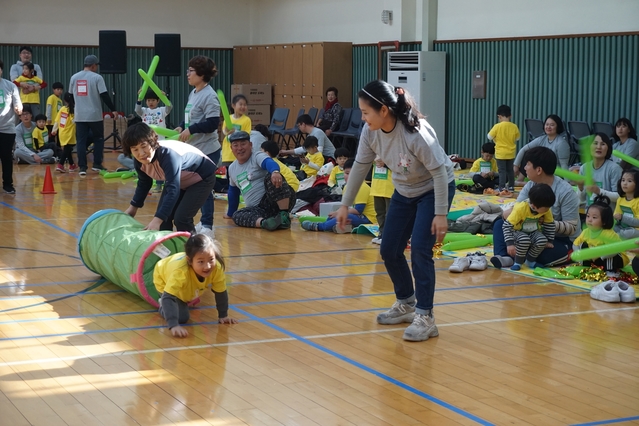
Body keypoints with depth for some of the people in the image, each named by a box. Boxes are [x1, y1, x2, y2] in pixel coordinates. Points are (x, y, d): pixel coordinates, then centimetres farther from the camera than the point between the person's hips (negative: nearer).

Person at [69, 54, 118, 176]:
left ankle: (82, 167, -3)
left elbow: (70, 96, 15)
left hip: (80, 116, 3)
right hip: (95, 115, -3)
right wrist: (113, 110, -4)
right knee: (98, 139, 13)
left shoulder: (74, 77, 6)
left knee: (81, 141, 3)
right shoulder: (97, 77, -7)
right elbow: (104, 96, -11)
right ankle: (97, 164, 13)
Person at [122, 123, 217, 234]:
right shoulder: (139, 161, -16)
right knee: (163, 217, -3)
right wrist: (133, 207, 8)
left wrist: (157, 220, -56)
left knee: (181, 218, -20)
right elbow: (144, 184, 7)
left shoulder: (168, 154, -39)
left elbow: (173, 190, -48)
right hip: (179, 180, 7)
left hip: (201, 178, -7)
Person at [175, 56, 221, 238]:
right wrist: (181, 127, 1)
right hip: (194, 149, 9)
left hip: (207, 150, -9)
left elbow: (213, 123, -21)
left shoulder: (209, 96, -16)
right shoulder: (193, 93, 11)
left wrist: (191, 130, -20)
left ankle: (207, 226, 5)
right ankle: (204, 222, 25)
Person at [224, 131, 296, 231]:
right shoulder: (232, 168, 18)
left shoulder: (257, 156, -4)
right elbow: (233, 191, 34)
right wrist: (230, 213, 41)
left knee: (271, 177, -34)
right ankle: (262, 222, -46)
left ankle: (284, 216, -35)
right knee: (237, 215, -22)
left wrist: (275, 171, -53)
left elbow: (269, 162, -29)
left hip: (280, 202, -6)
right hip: (258, 209, 6)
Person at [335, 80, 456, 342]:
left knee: (419, 250, -18)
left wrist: (441, 214, -26)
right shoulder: (370, 131, -17)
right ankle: (406, 305, 28)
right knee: (389, 251, 6)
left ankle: (425, 318, -9)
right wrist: (345, 204, -1)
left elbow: (439, 172, -27)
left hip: (434, 189, -7)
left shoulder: (416, 133, -35)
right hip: (405, 191, 7)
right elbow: (360, 167, -4)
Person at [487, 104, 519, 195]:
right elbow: (517, 138, 7)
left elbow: (490, 137, -6)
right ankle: (511, 187, 24)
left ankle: (502, 188, -4)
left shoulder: (497, 126, -15)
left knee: (502, 171, 0)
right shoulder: (514, 126, -4)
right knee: (510, 170, 16)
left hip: (500, 153, -4)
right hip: (511, 152, 4)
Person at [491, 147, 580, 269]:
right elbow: (508, 213, -7)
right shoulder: (530, 186, 1)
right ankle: (504, 257, -31)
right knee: (500, 224, -6)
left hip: (563, 242, -7)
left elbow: (572, 228, -19)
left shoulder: (566, 192, -17)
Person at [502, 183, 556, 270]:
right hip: (518, 232, -4)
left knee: (542, 240, -29)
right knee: (525, 240, -38)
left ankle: (530, 260, -3)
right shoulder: (520, 208, -29)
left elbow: (550, 224, 4)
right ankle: (518, 262, -13)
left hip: (534, 233, 4)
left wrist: (549, 241, 6)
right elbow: (507, 225, -28)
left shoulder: (546, 210, -14)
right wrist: (510, 243, -33)